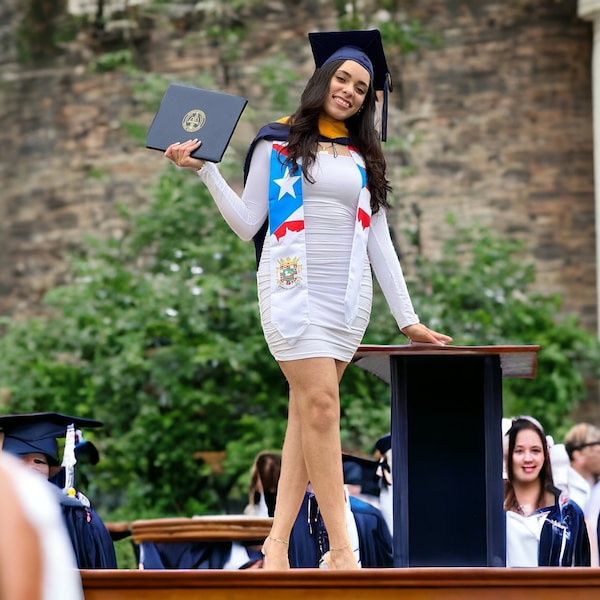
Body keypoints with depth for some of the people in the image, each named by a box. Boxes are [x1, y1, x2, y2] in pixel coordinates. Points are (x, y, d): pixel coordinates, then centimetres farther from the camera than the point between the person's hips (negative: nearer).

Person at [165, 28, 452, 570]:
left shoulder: (365, 159, 16)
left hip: (349, 295, 4)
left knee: (307, 409, -2)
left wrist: (407, 318, 11)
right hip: (292, 286, -4)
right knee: (321, 404, -14)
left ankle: (279, 541, -3)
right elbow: (249, 225, 3)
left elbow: (379, 241, 15)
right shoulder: (279, 143, 6)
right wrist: (205, 170, -7)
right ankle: (341, 550, -17)